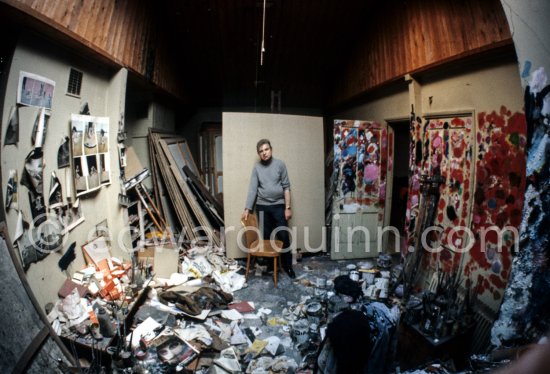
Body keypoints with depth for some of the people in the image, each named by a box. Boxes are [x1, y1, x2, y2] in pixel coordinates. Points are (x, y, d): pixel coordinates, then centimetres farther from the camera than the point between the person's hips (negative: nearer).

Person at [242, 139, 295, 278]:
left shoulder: (280, 164, -2)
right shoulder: (256, 168, 2)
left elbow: (286, 187, -3)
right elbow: (252, 189, 0)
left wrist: (288, 207, -7)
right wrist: (247, 209, -6)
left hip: (278, 205, -1)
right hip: (262, 207, 2)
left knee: (284, 236, -2)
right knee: (266, 237, 8)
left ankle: (287, 266, 13)